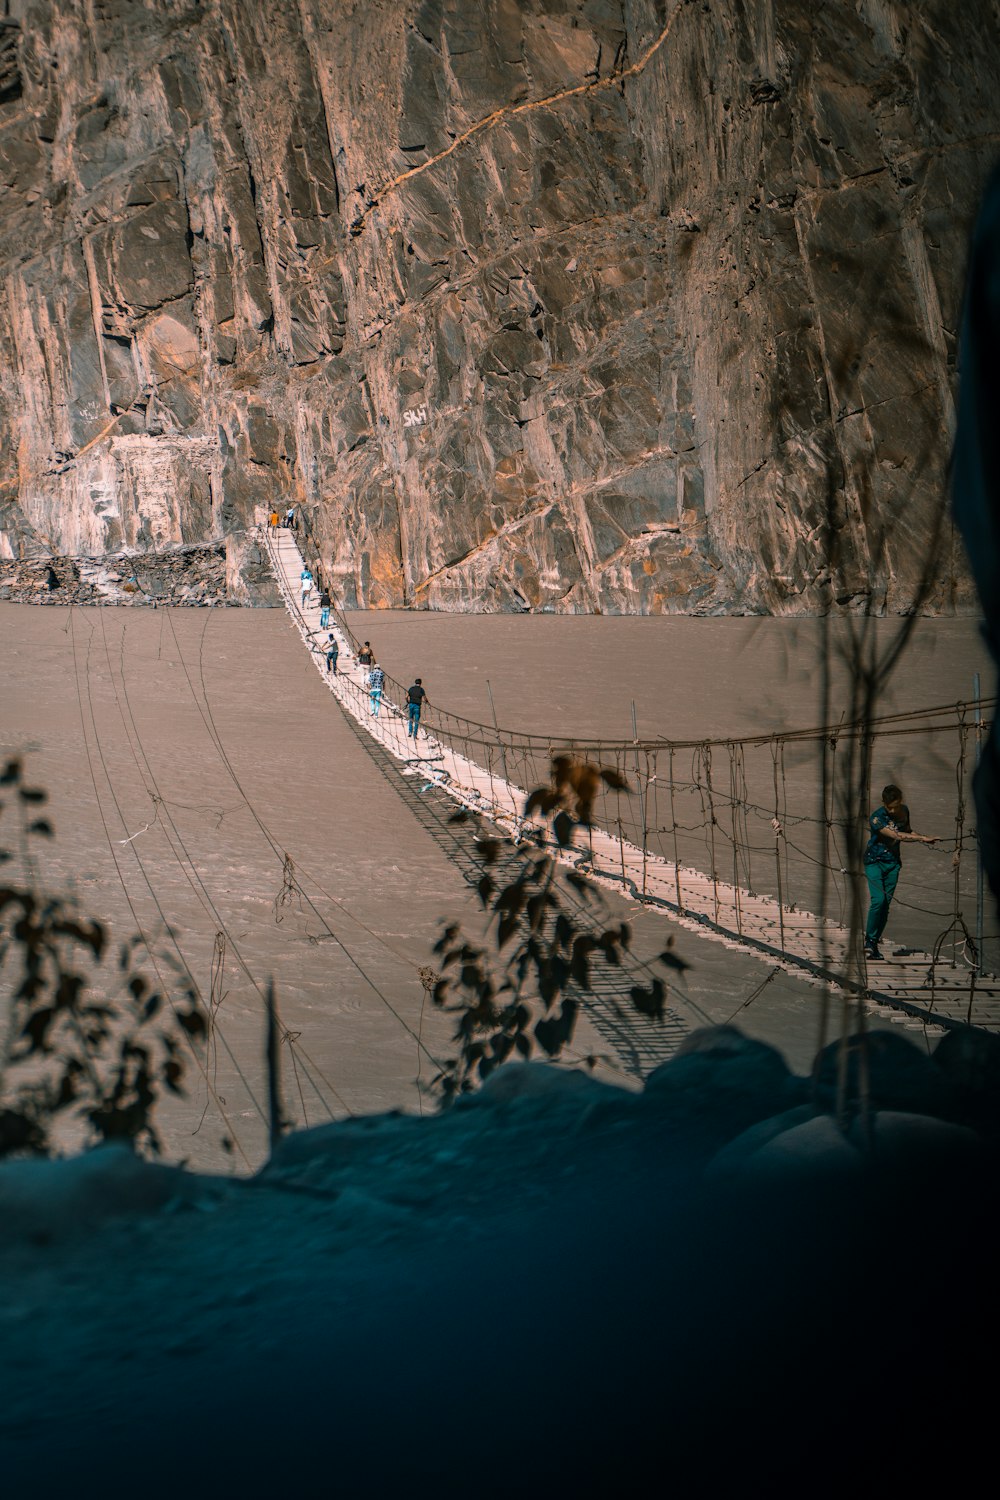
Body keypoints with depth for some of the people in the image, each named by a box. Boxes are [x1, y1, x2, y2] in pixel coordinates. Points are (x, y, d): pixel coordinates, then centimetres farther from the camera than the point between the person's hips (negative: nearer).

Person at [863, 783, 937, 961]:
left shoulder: (904, 811, 2)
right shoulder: (876, 818, -20)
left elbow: (908, 832, 16)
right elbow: (897, 836, -26)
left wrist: (922, 837, -2)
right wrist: (922, 838, -28)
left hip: (893, 862, 5)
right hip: (874, 861, -5)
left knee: (886, 903, 1)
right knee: (878, 900, -19)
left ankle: (874, 943, 8)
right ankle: (869, 941, -8)